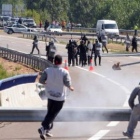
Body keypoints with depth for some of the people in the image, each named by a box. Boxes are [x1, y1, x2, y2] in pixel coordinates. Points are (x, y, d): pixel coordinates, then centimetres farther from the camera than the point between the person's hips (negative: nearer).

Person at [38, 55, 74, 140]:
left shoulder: (47, 71, -8)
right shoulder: (64, 72, -16)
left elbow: (41, 80, -7)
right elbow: (67, 83, -22)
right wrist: (70, 88, -1)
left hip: (50, 96, 4)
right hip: (60, 97, -4)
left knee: (50, 113, 18)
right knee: (53, 114, 1)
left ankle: (47, 130, 19)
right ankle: (43, 128, -15)